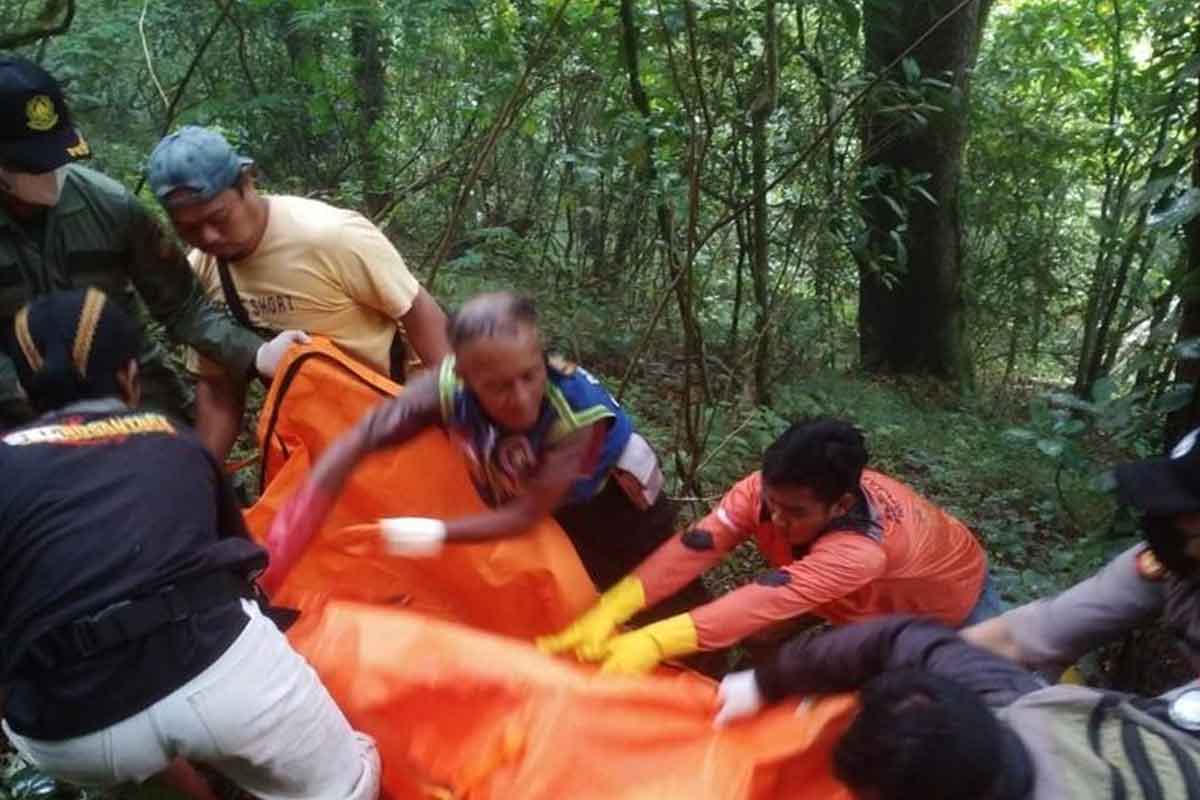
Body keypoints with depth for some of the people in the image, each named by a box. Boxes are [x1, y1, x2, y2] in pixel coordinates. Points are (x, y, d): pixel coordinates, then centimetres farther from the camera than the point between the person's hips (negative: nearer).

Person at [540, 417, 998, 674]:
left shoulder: (862, 548, -48)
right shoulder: (767, 490, -33)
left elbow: (769, 600, -57)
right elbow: (694, 548, -40)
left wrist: (654, 643, -64)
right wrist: (609, 611, -51)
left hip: (952, 601, -4)